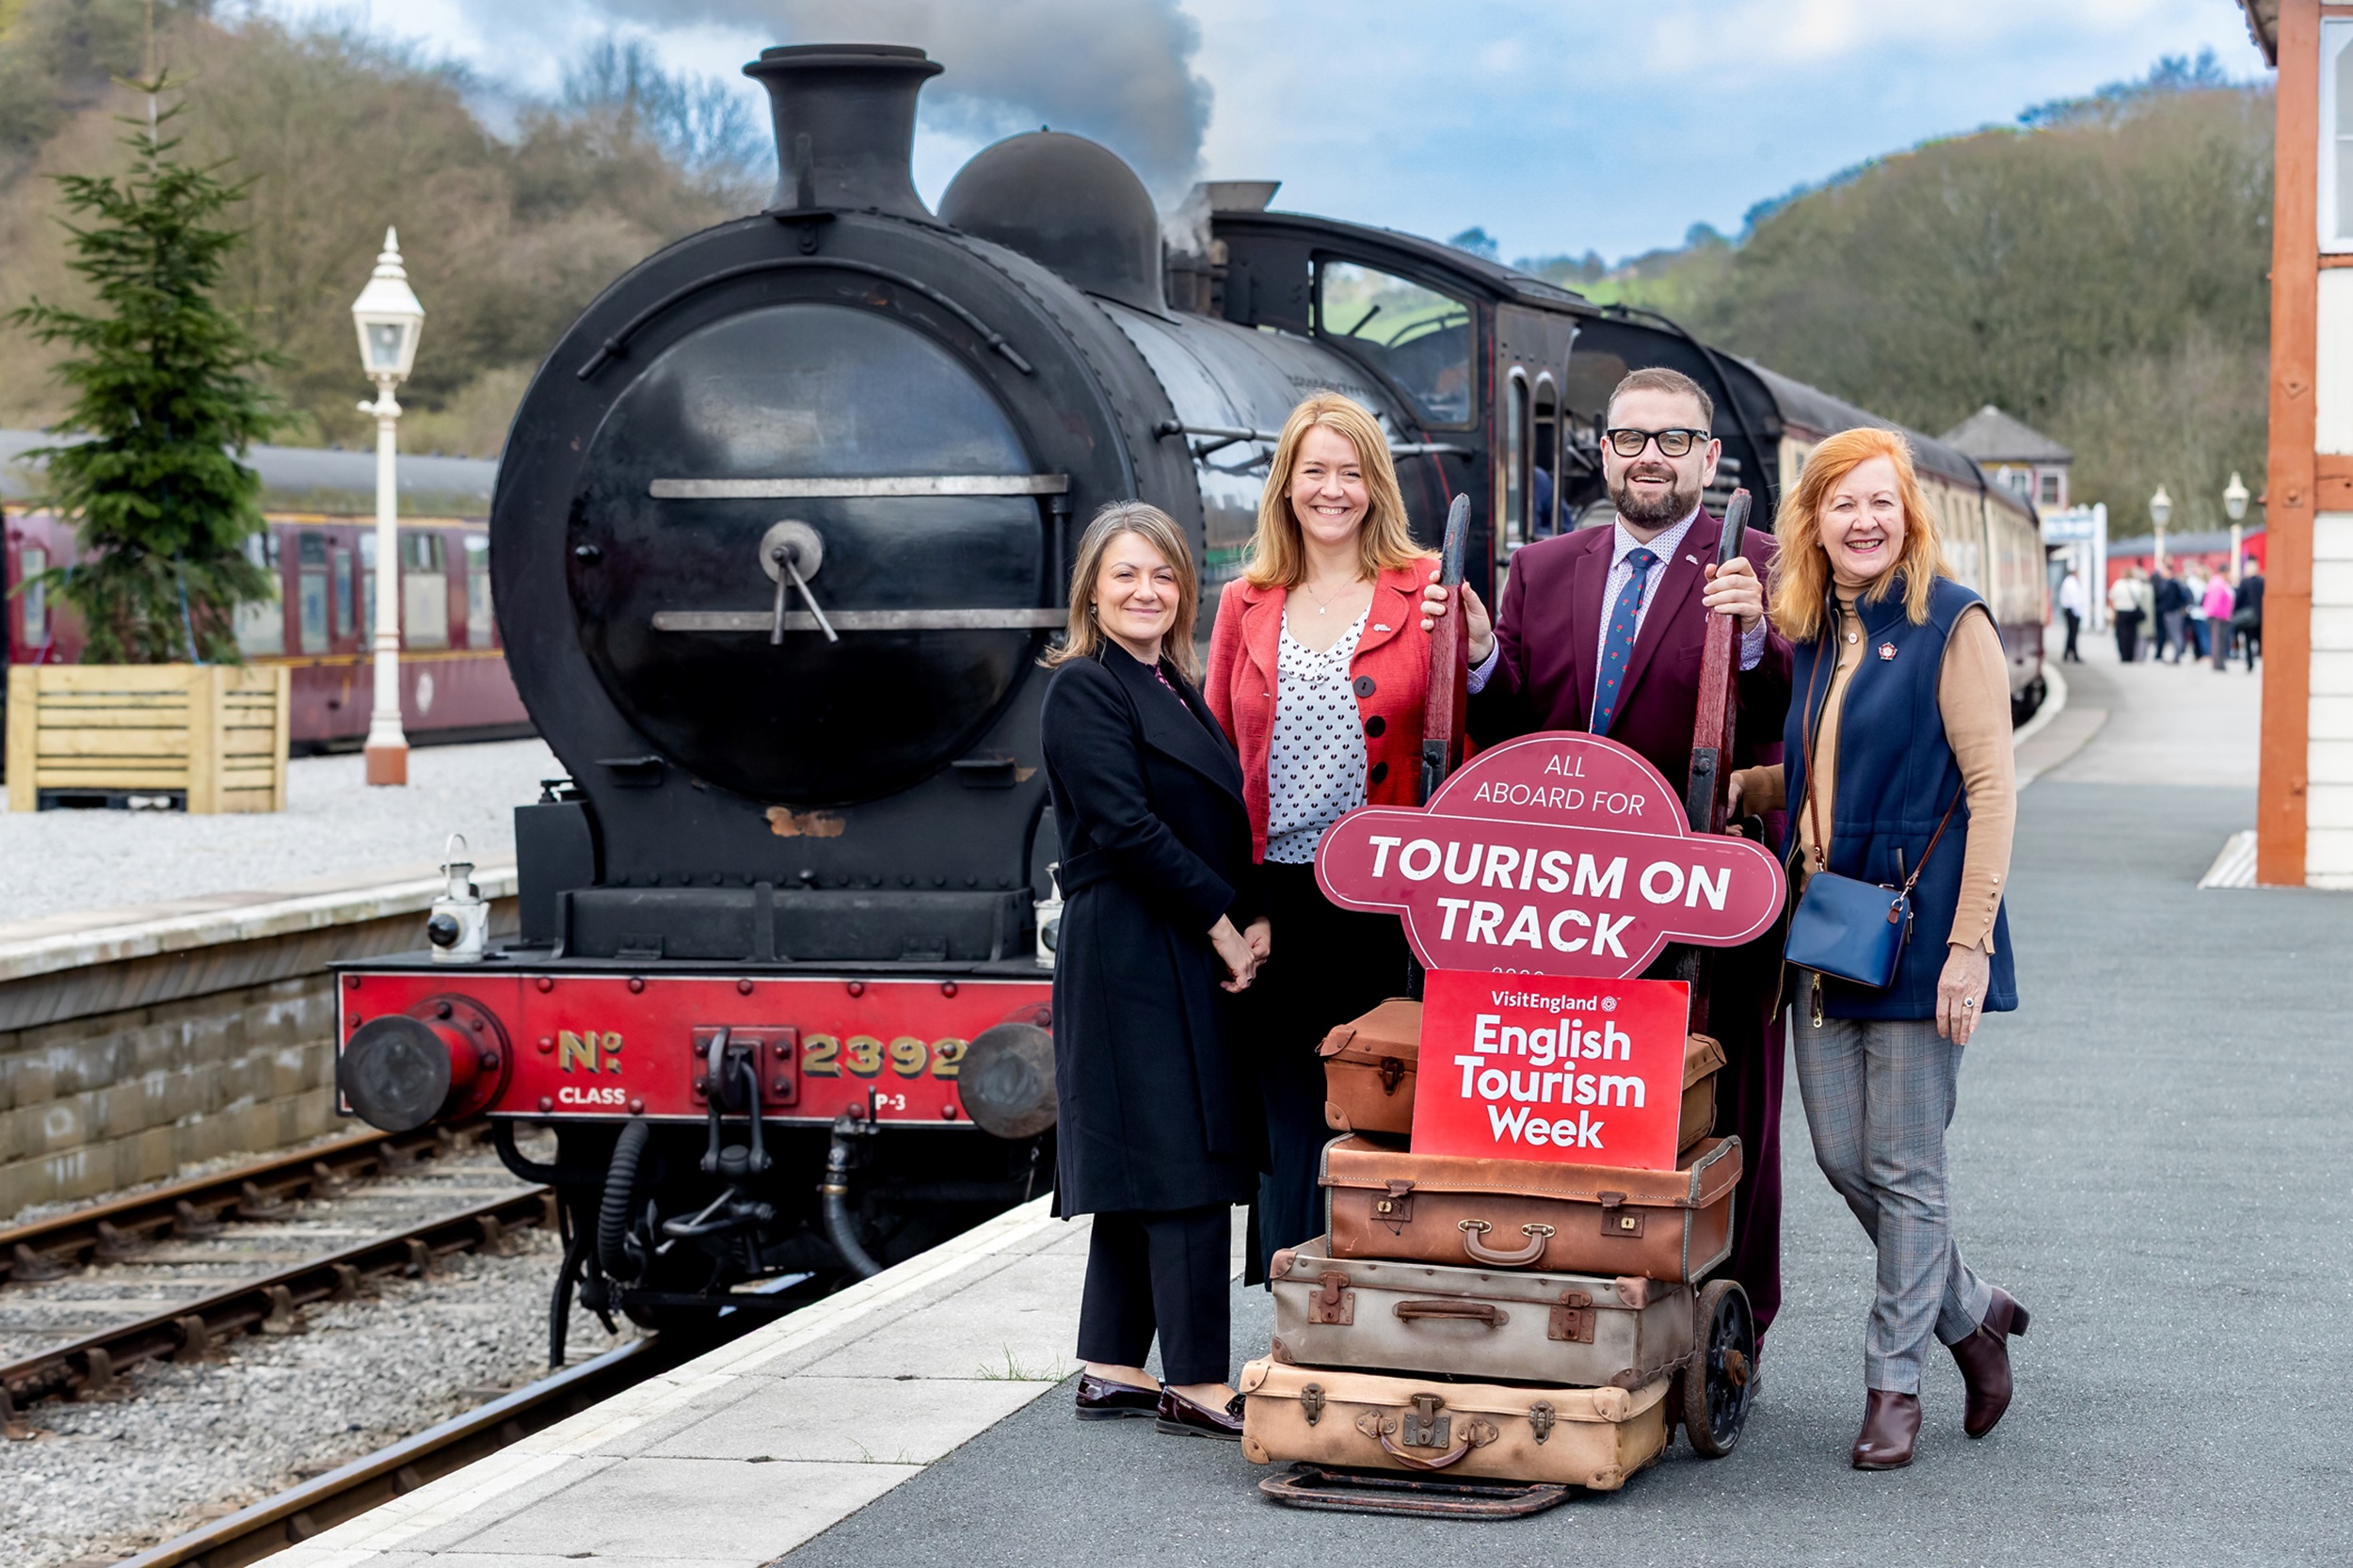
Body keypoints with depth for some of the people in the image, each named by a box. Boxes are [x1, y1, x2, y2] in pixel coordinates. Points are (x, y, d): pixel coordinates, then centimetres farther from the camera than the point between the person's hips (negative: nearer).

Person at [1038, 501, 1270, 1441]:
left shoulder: (1174, 689, 18)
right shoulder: (1084, 691, -8)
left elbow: (1223, 817, 16)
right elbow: (1126, 827, -16)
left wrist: (1254, 919, -1)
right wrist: (1223, 924, -13)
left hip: (1192, 958, 9)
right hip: (1132, 959, -9)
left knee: (1142, 1172, 11)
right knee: (1186, 1162, -10)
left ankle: (1113, 1371, 17)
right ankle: (1196, 1383, -6)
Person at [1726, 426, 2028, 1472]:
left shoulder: (1951, 624, -9)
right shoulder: (1813, 632, 12)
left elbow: (1990, 786, -12)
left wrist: (1970, 942, -17)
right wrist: (1727, 789, 5)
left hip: (1915, 929, -7)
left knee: (1906, 1168, 0)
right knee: (1842, 1158, 8)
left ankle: (1893, 1382, 11)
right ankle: (1972, 1315, 28)